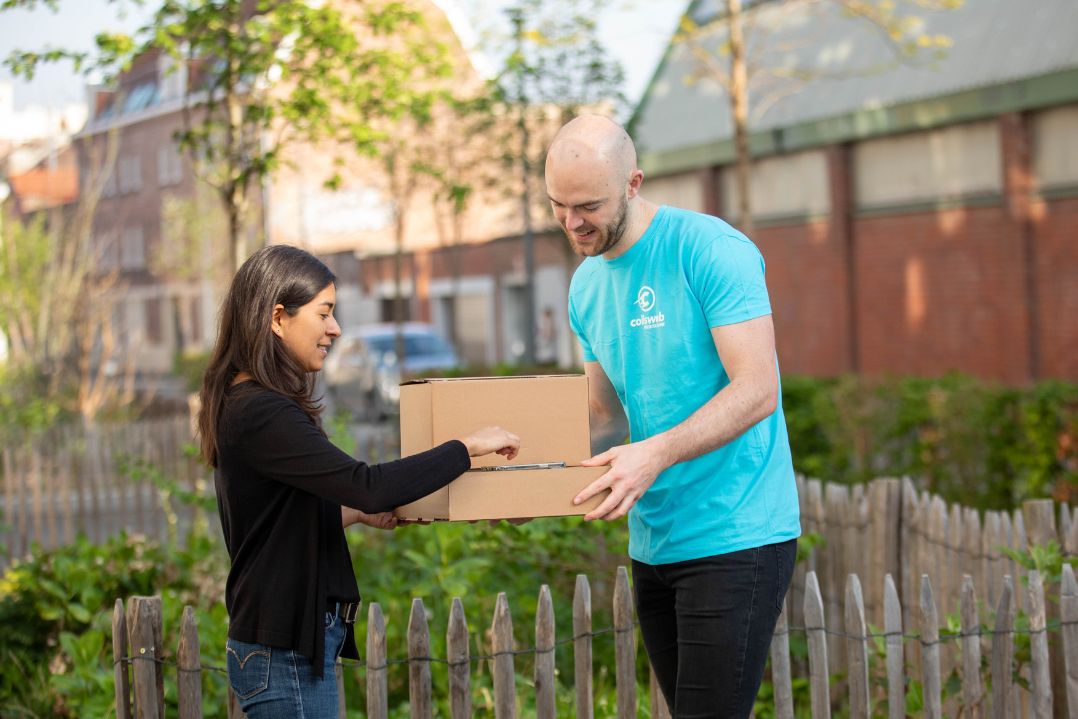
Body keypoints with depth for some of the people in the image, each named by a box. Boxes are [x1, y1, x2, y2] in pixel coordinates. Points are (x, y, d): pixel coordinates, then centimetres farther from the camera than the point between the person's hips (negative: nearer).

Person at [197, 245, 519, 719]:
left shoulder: (244, 404, 11)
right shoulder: (262, 415, -20)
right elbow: (368, 486, -28)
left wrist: (356, 512, 11)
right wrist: (468, 447, -18)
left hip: (289, 638, 10)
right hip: (285, 652, -10)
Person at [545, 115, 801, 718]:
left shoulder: (711, 250, -13)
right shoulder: (587, 286, 11)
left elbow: (757, 391, -19)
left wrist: (657, 453, -31)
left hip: (735, 538, -7)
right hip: (653, 544, 8)